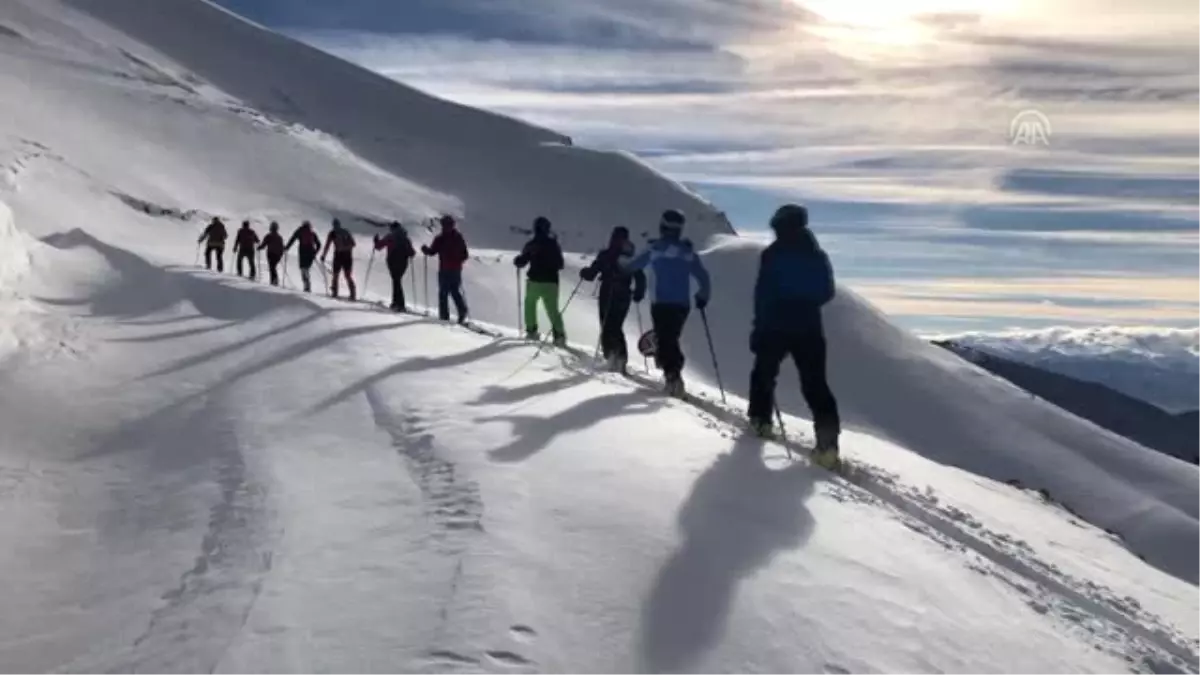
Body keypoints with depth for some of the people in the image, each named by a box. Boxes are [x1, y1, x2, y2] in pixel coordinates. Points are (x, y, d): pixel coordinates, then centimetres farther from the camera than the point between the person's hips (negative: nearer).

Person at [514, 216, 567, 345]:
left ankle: (531, 330, 20)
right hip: (551, 282, 1)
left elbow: (522, 262, -3)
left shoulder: (531, 245, -5)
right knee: (552, 309, 6)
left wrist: (516, 260, 19)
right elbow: (561, 264, 5)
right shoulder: (554, 244, 1)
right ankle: (559, 333, -12)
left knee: (530, 303, 23)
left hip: (535, 281, -1)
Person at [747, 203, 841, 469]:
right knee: (816, 384, -1)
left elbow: (763, 295, -10)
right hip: (809, 328, 3)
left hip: (775, 327, -3)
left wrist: (758, 330, -5)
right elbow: (827, 293, 15)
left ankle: (761, 421, 28)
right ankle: (828, 441, -14)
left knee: (764, 373, 21)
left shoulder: (772, 255, -7)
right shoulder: (818, 255, 8)